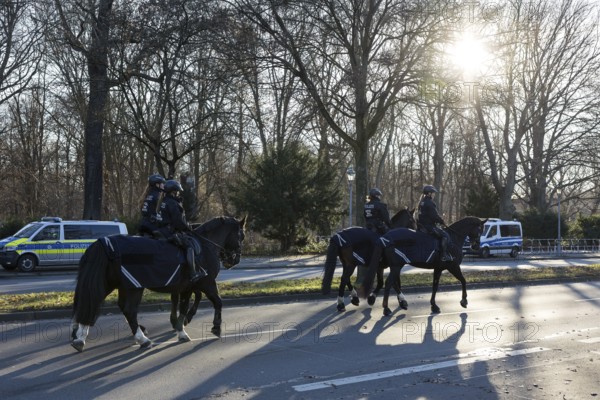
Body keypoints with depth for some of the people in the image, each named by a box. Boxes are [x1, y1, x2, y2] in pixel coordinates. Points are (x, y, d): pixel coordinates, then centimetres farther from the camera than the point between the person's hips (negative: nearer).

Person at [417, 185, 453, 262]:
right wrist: (442, 222, -3)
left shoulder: (422, 202, 15)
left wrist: (439, 221, 20)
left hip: (421, 226, 10)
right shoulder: (429, 203, -15)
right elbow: (434, 216, -19)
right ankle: (445, 255, -20)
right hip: (429, 226, -10)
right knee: (445, 235, -11)